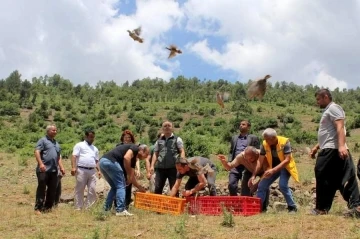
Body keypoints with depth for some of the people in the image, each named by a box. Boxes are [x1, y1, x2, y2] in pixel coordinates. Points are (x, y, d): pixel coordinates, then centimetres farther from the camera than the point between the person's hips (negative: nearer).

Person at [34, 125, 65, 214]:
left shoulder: (56, 143, 23)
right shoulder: (43, 140, 1)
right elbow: (37, 152, -11)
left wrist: (61, 167, 12)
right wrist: (41, 164, -22)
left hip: (54, 170, 7)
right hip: (44, 170, -7)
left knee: (52, 190, 7)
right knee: (41, 189, -4)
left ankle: (47, 207, 15)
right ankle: (38, 208, -1)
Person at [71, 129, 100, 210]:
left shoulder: (95, 149, 25)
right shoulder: (80, 145, 8)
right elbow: (74, 156, -2)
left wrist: (99, 170, 11)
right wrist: (73, 167, -15)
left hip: (92, 171, 5)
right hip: (81, 170, -5)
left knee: (92, 190, -1)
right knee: (79, 190, -1)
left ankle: (88, 207, 5)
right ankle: (78, 208, 3)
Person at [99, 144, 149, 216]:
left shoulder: (133, 159, 30)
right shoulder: (135, 148, 6)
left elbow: (131, 176, 36)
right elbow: (126, 158, -14)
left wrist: (140, 187, 43)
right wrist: (129, 175, -5)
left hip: (102, 162, 10)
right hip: (110, 161, -9)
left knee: (115, 187, 21)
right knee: (121, 186, 0)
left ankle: (106, 209, 20)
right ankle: (120, 210, -2)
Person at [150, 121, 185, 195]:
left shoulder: (177, 139, 8)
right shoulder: (159, 141, 18)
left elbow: (182, 151, 1)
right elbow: (155, 154, 17)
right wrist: (152, 166, 6)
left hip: (173, 167, -3)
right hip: (160, 167, 3)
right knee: (157, 188, 1)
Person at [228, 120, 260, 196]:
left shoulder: (253, 138, 5)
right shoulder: (234, 138, 20)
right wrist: (230, 162, 5)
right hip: (235, 165, 4)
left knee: (245, 188, -2)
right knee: (231, 185, -5)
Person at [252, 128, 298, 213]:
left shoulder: (284, 142, -27)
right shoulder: (264, 144, -14)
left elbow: (287, 160, -31)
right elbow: (260, 161, -10)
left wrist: (273, 170, -40)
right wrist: (254, 175, -17)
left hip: (285, 166, -5)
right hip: (273, 167, 5)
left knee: (282, 185, -26)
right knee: (262, 185, -1)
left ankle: (292, 207, -11)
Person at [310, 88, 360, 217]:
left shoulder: (333, 108, -5)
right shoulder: (328, 111, 27)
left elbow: (340, 127, -19)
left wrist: (342, 145, -32)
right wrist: (316, 147, 31)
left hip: (332, 150, -10)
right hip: (330, 149, 10)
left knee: (323, 179, -3)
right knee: (345, 180, 1)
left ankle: (321, 208, 4)